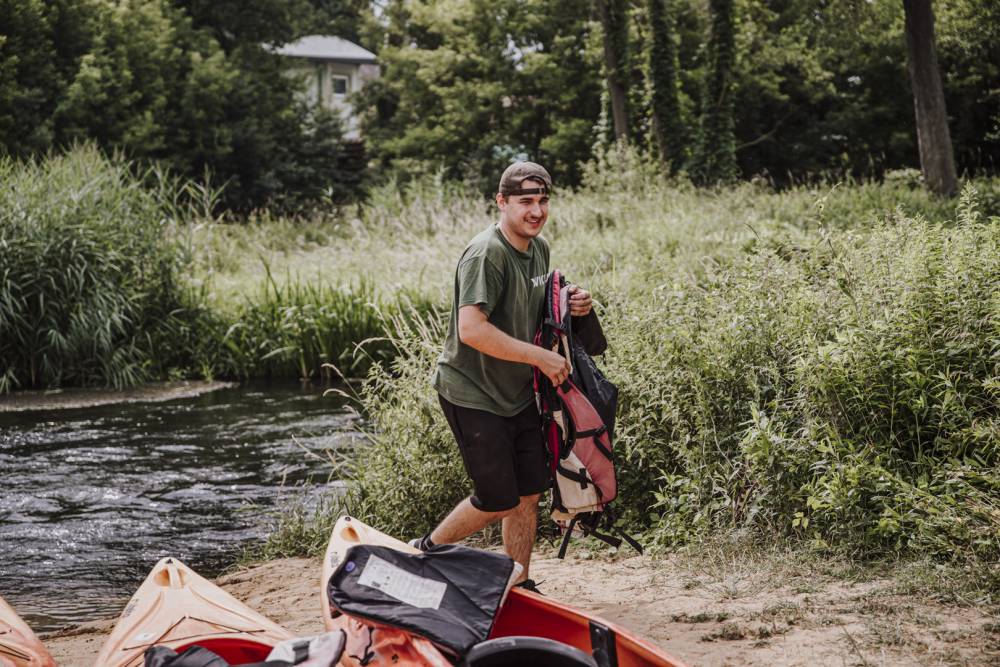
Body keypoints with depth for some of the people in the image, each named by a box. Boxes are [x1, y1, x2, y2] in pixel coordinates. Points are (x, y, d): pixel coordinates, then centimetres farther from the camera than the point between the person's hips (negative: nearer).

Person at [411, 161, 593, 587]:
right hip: (473, 396, -8)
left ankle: (519, 587, 23)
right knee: (499, 501, -3)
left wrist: (570, 304, 2)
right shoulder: (486, 255, -22)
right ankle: (426, 552, 19)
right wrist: (541, 356, -24)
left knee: (529, 493, 10)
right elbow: (472, 330, -30)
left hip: (518, 393, 8)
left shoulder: (539, 248, 6)